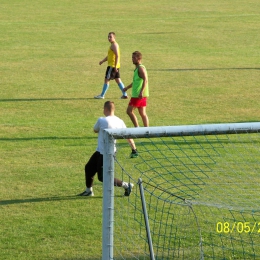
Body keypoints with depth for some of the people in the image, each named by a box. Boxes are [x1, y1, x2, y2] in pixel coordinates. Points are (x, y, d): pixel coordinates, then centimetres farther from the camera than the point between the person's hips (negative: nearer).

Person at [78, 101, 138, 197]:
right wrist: (134, 149, 7)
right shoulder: (120, 122, 0)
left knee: (103, 177, -3)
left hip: (103, 154, -8)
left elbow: (95, 130, 2)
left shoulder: (101, 120, -18)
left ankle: (127, 186, -4)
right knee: (89, 167, 21)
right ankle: (89, 190, 32)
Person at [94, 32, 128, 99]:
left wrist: (115, 67, -26)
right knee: (118, 80, 11)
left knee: (106, 80, -3)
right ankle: (124, 94, 9)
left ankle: (102, 95, 1)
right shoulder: (113, 45, 18)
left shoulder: (114, 45, -14)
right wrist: (102, 61, 14)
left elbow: (117, 56, -22)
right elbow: (109, 56, 26)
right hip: (115, 66, 10)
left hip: (112, 66, -10)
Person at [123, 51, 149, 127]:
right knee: (142, 113, 9)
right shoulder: (137, 68, 18)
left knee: (129, 111, -5)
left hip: (138, 95, -10)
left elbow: (145, 80, -25)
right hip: (142, 95, 10)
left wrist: (141, 91, -34)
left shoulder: (141, 68, -12)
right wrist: (127, 87, 38)